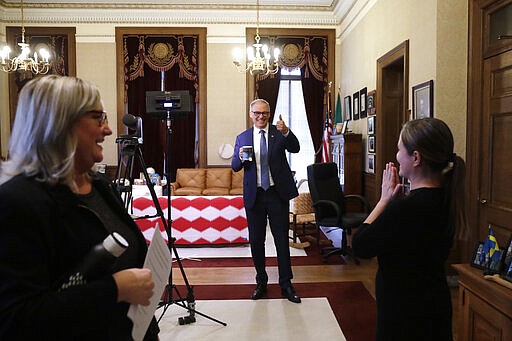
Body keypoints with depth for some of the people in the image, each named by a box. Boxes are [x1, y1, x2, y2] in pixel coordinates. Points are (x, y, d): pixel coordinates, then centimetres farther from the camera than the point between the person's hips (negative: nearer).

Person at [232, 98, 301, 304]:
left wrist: (286, 132, -33)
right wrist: (241, 157, -19)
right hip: (254, 195, 2)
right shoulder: (242, 138, 7)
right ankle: (261, 283, 25)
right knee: (256, 240, 10)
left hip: (277, 194, -2)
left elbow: (295, 149, -14)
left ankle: (286, 285, 16)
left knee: (282, 239, 4)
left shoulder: (279, 133, 2)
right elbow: (234, 167, 3)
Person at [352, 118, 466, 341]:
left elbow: (360, 246, -16)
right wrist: (393, 201, -4)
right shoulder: (446, 197, -2)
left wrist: (385, 200, -10)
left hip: (405, 315, -8)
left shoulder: (407, 207, -30)